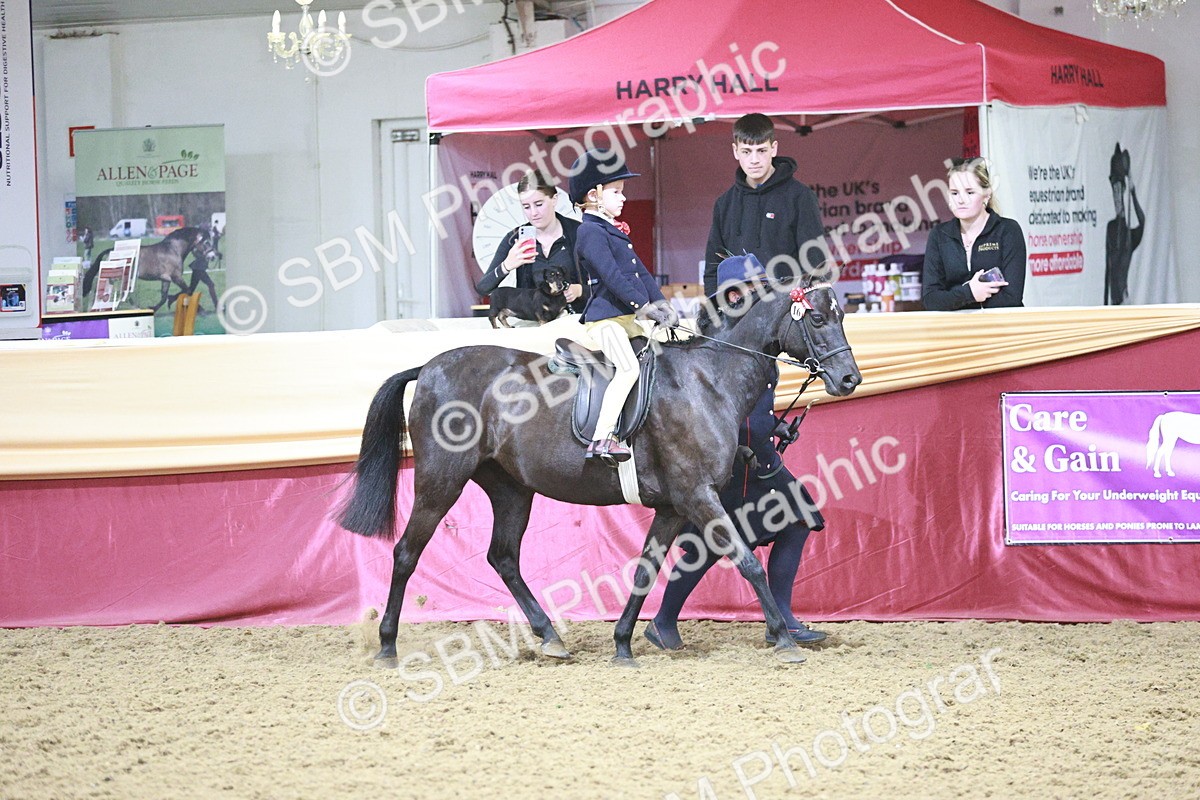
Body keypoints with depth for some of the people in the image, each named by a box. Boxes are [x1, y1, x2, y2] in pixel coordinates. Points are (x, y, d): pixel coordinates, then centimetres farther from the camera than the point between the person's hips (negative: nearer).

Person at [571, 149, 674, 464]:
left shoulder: (614, 231, 22)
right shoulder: (590, 231, -10)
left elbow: (639, 271, 19)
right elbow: (611, 275, -20)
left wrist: (660, 302, 6)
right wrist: (644, 305, -23)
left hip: (627, 318, 11)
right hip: (605, 318, -11)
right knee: (628, 368, -26)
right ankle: (601, 439, -32)